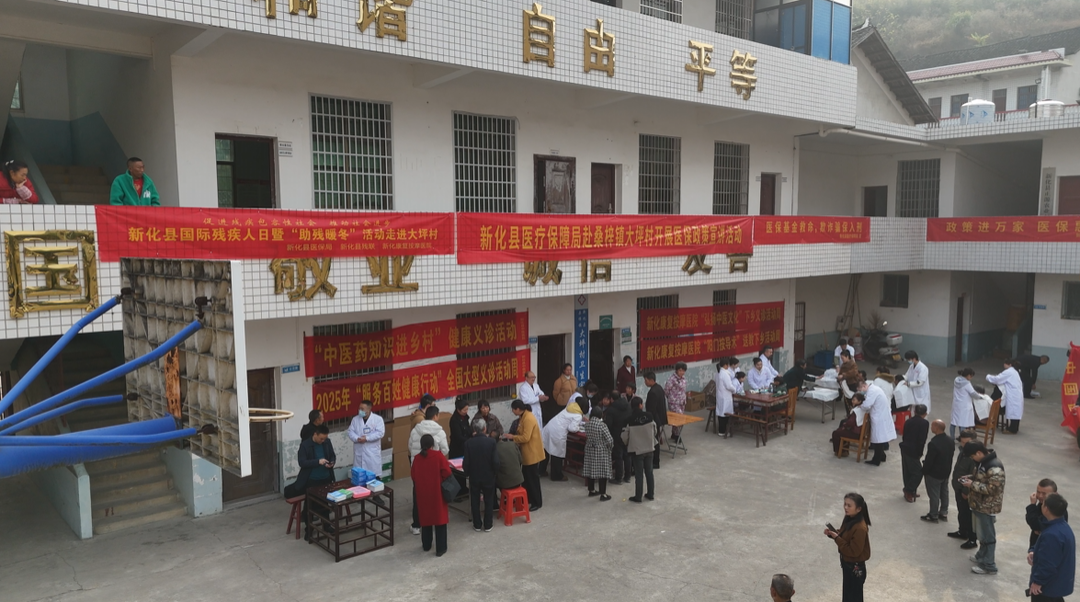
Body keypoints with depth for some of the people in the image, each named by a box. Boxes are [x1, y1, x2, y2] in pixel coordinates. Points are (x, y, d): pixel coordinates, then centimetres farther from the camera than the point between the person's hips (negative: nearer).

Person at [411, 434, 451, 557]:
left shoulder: (416, 458, -2)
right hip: (437, 493, -4)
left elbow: (414, 477, 4)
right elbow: (447, 473, -15)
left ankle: (426, 545, 28)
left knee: (425, 518, 17)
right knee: (440, 519, 5)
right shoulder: (438, 455, -13)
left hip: (423, 494, 4)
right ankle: (440, 548, 8)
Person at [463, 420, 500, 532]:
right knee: (489, 501, 14)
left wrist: (467, 473, 8)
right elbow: (495, 461, -15)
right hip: (489, 476, -1)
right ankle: (487, 525, 19)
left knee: (475, 501, 14)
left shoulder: (469, 443, -14)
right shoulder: (491, 442, -16)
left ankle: (477, 525, 22)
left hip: (474, 477, 1)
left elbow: (466, 462, -10)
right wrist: (495, 471, 3)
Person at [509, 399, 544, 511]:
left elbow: (526, 437, -27)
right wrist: (514, 438, 3)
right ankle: (527, 499, 30)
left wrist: (512, 437, -15)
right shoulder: (523, 417, 8)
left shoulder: (528, 419, -24)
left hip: (532, 453, -10)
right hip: (527, 452, 10)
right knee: (526, 477, 18)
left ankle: (537, 503, 9)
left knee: (532, 478, -1)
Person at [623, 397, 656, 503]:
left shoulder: (630, 420, -19)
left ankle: (638, 497, 14)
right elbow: (654, 431, 1)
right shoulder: (649, 416, -12)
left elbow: (625, 437, -11)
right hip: (649, 448, 3)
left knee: (638, 473, 7)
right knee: (649, 471, 16)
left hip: (636, 450, -3)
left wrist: (626, 443, 12)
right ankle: (650, 494, 26)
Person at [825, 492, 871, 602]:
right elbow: (844, 536, 11)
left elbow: (853, 551, -28)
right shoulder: (849, 519, -4)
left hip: (856, 567, -8)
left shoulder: (860, 528, -32)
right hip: (847, 563, 8)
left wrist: (836, 538, -27)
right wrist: (832, 533, -8)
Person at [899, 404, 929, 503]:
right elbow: (922, 440, -14)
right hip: (913, 451, -7)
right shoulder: (924, 423, -9)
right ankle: (909, 491, 1)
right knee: (918, 472, 2)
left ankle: (909, 491, 26)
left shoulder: (908, 421, 11)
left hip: (905, 448, 7)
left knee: (907, 471, 16)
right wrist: (919, 453, -7)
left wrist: (905, 445, 16)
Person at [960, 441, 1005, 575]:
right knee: (981, 533, 23)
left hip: (987, 507, -9)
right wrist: (970, 478, 3)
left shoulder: (994, 467, -27)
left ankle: (988, 566, 12)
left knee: (987, 536, 2)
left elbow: (992, 489, -27)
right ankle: (982, 555, 39)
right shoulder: (982, 462, 5)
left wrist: (972, 485, -22)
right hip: (979, 504, 9)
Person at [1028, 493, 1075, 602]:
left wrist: (1037, 581, -18)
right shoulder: (1063, 526, 2)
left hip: (1049, 585, -9)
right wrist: (1033, 551, -4)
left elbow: (1048, 564, -29)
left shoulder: (1052, 535, -32)